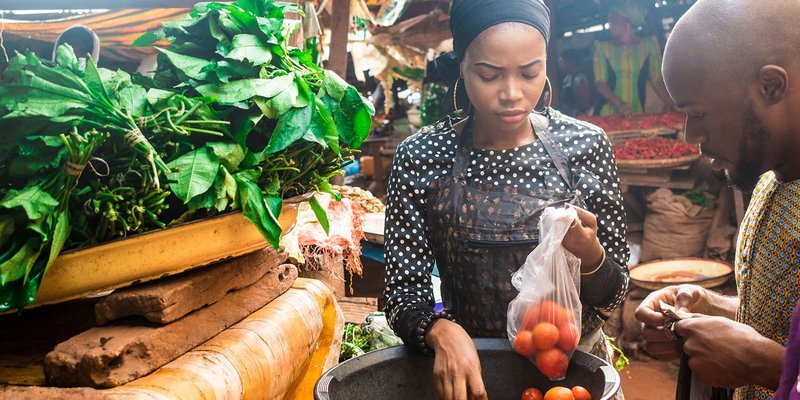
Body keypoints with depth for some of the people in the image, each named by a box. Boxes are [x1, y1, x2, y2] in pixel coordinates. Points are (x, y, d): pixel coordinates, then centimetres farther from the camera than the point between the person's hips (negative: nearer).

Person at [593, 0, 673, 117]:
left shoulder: (648, 44, 6)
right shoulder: (603, 47, 5)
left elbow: (657, 81, 5)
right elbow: (600, 83, -2)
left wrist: (674, 105, -10)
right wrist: (619, 103, -18)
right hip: (609, 115, -1)